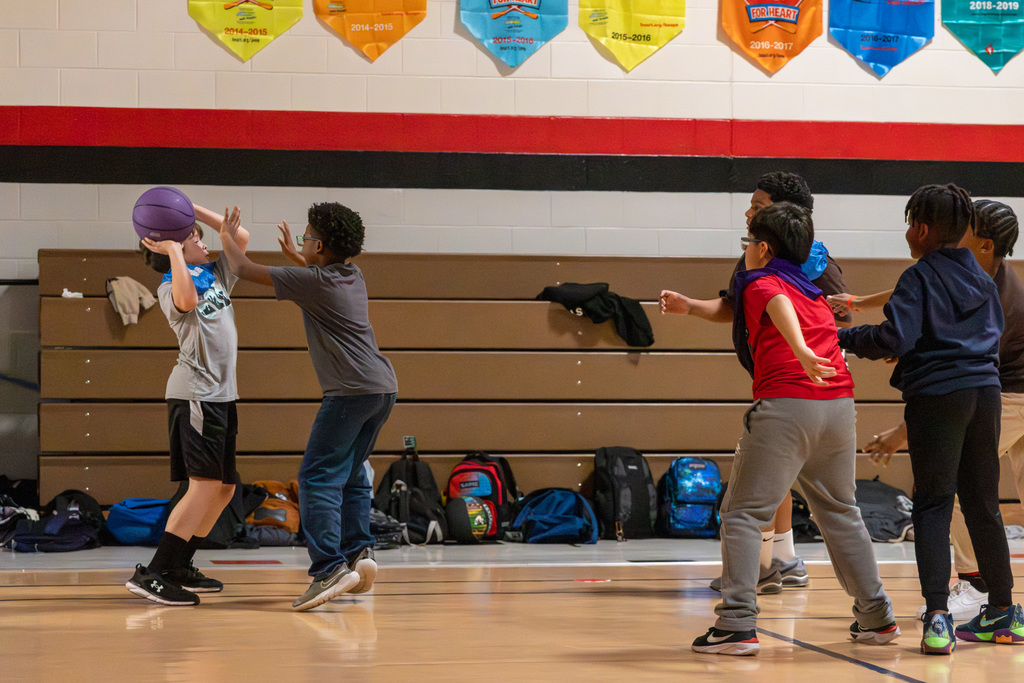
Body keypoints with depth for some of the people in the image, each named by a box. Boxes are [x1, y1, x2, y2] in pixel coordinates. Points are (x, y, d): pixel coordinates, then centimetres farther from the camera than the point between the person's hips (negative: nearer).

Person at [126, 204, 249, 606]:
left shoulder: (216, 272, 16)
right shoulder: (171, 286, -6)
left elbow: (241, 237, 19)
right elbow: (188, 300, -28)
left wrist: (193, 209, 11)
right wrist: (173, 251, -19)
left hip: (222, 393, 9)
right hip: (194, 391, -9)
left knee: (224, 489, 10)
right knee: (204, 484, -19)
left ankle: (180, 568, 18)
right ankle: (152, 574, -23)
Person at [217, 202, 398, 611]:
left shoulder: (312, 282, -8)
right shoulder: (352, 275, 14)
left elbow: (243, 269, 0)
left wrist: (227, 236, 17)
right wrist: (293, 255, 48)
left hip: (351, 391, -9)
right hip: (383, 385, 9)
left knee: (318, 478, -10)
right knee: (351, 474, 17)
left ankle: (329, 569, -20)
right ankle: (359, 551, 7)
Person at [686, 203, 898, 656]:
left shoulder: (761, 281, 5)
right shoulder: (812, 292, 27)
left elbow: (779, 307, -20)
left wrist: (803, 354, -38)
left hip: (786, 405, -7)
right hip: (840, 405, 7)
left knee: (742, 513, -1)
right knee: (839, 511, 22)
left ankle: (737, 626, -9)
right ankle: (876, 616, 24)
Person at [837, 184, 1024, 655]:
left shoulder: (919, 279, -8)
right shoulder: (982, 279, 12)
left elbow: (895, 338, -19)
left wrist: (847, 338, -4)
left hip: (937, 396, -6)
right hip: (985, 392, 6)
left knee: (933, 505, -3)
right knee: (982, 504, 16)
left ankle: (938, 615, -16)